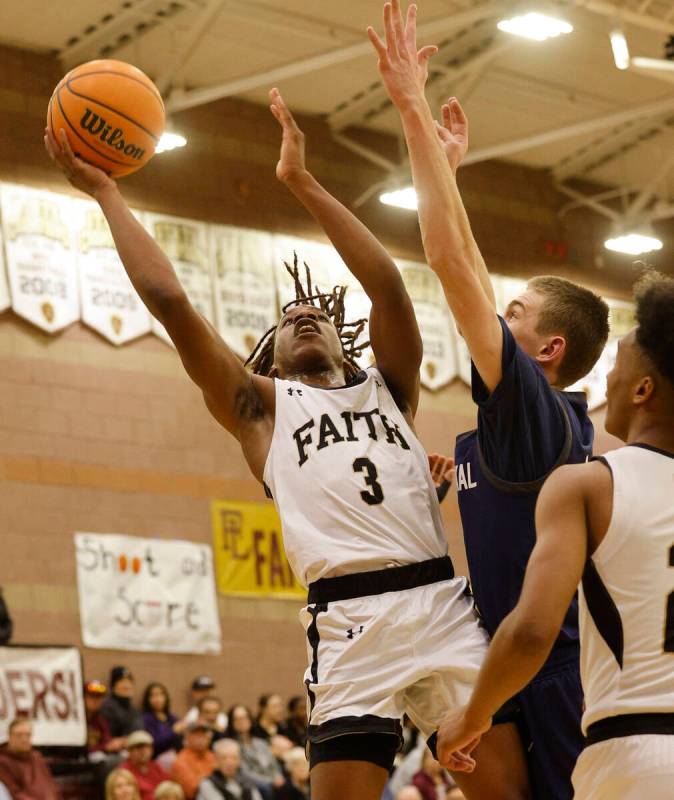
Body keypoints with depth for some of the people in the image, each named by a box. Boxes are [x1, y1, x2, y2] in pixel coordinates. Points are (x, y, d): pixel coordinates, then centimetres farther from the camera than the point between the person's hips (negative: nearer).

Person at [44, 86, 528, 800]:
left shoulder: (387, 388, 23)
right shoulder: (262, 405, 17)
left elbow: (387, 285, 7)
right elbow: (168, 299, 9)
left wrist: (302, 183, 7)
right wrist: (105, 192, 13)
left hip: (443, 602, 2)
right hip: (351, 621, -2)